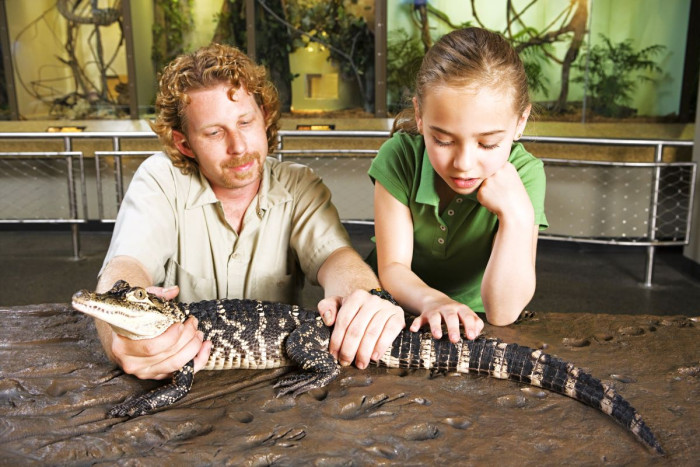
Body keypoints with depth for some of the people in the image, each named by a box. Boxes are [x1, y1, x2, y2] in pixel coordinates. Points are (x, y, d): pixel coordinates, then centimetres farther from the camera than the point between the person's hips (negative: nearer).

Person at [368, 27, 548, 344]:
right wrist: (432, 300, -35)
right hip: (404, 309, 1)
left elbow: (502, 312, -22)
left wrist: (517, 216, -33)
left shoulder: (524, 175, -20)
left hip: (472, 324, 0)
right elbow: (392, 267, -15)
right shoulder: (399, 157, -19)